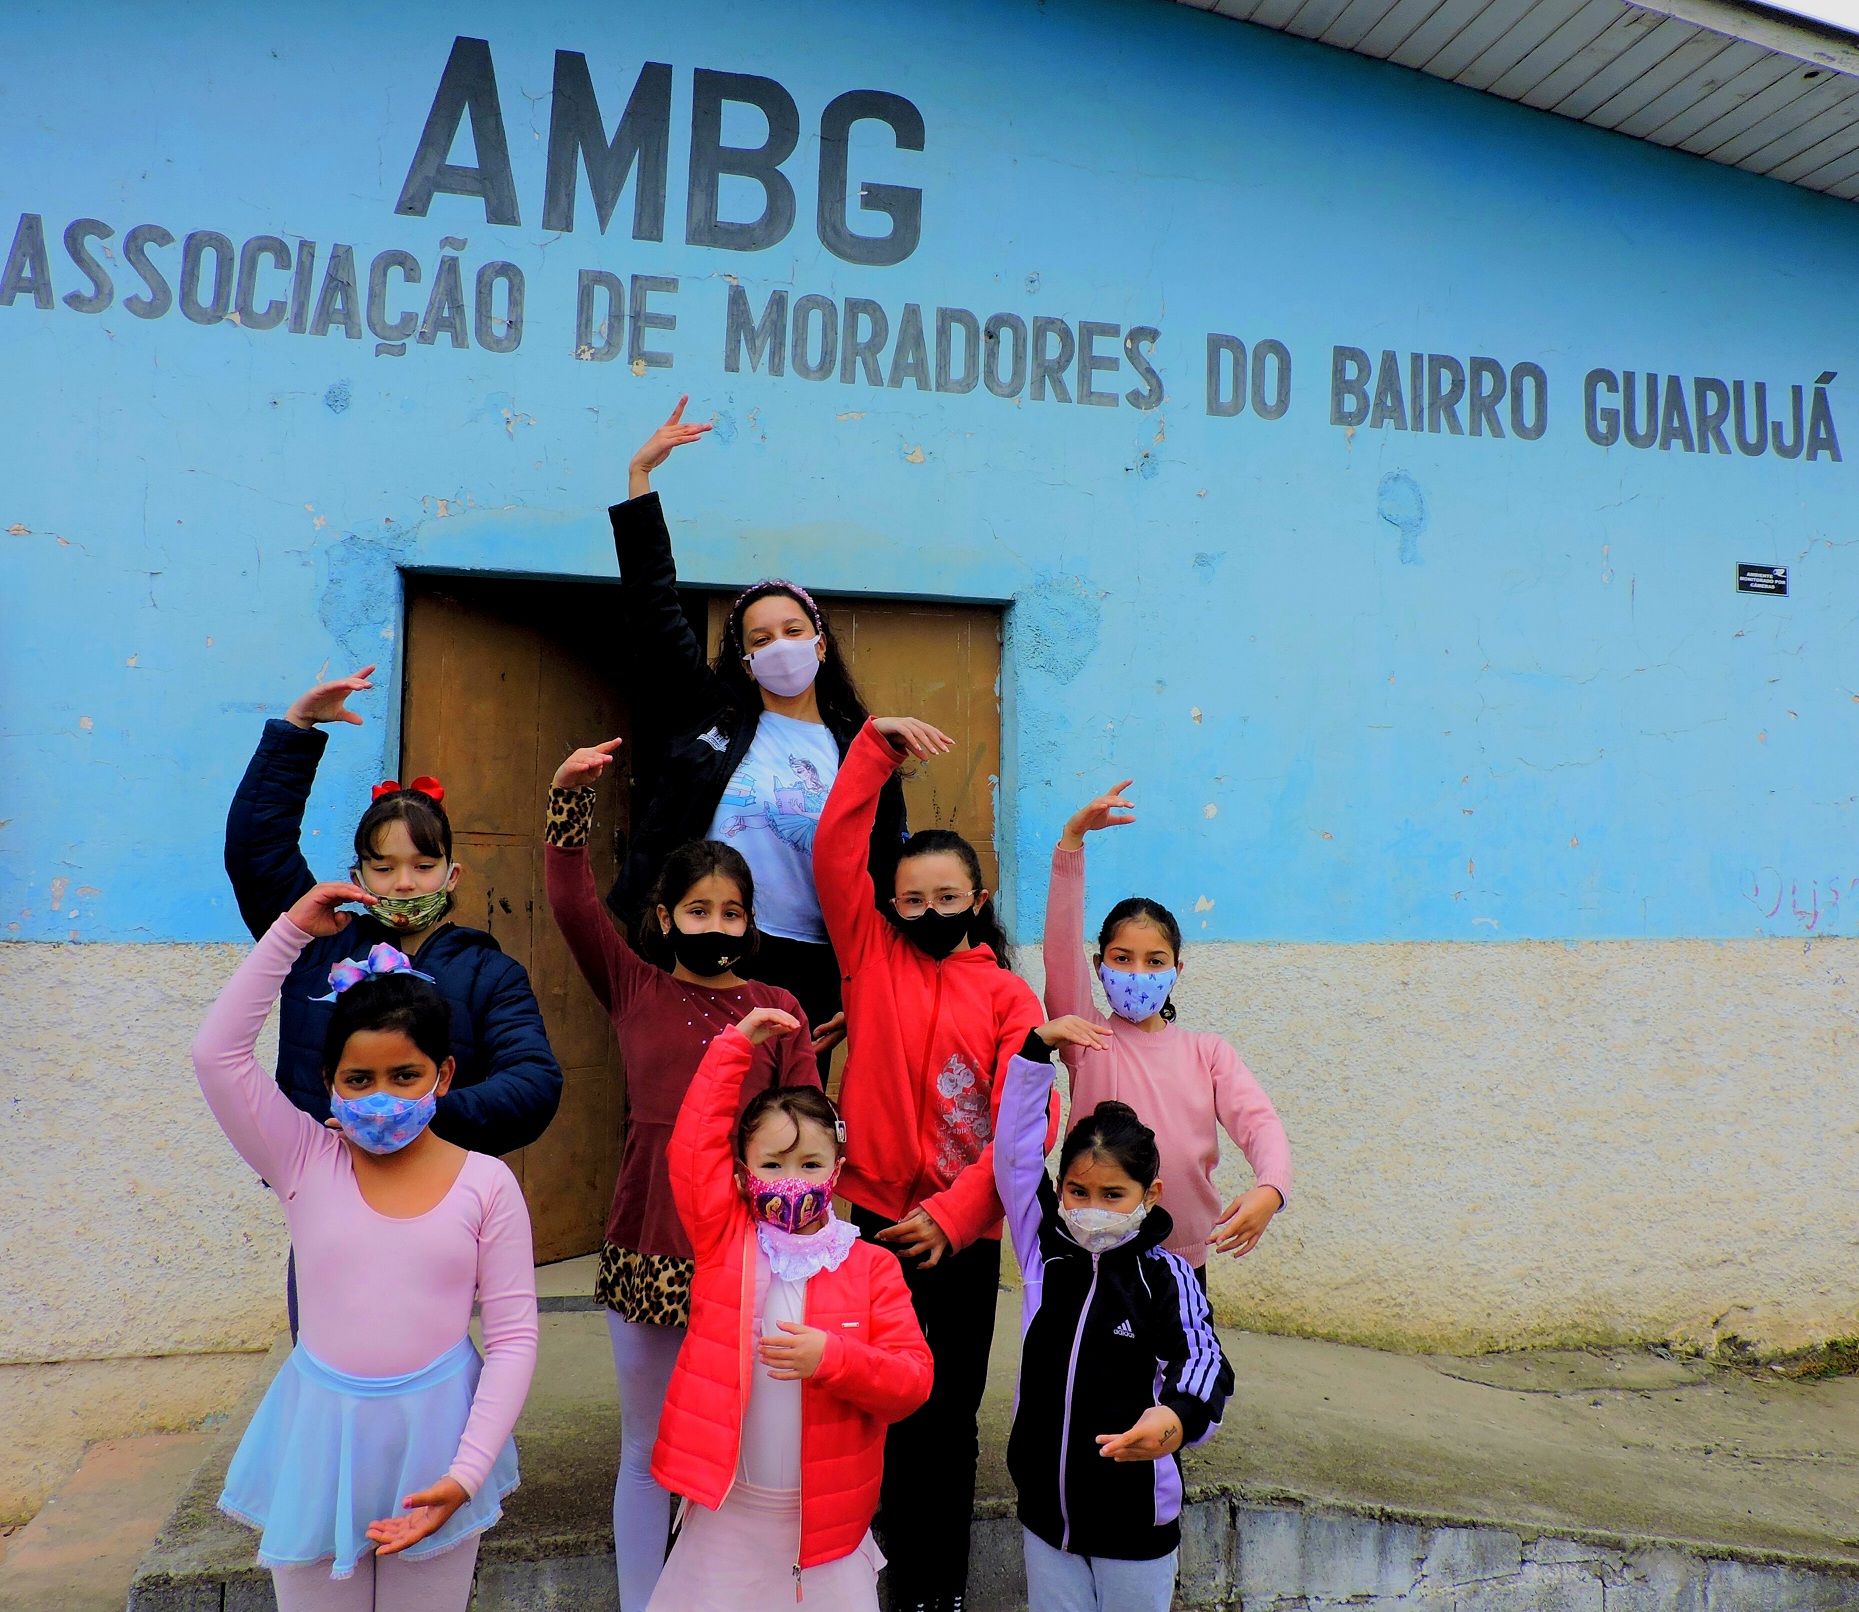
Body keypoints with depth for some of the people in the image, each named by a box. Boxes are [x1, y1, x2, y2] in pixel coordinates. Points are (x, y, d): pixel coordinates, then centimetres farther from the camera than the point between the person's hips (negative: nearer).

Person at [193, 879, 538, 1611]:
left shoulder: (486, 1183, -9)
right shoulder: (306, 1163, -4)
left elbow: (513, 1336, -7)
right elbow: (217, 1053, -13)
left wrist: (466, 1474, -15)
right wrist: (293, 929, -12)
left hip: (432, 1437, -1)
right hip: (320, 1438, 1)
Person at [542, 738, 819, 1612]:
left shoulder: (776, 1007, 2)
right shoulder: (633, 989, 3)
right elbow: (571, 902, -5)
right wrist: (570, 793, -12)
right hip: (646, 1251, 1)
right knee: (646, 1451, 15)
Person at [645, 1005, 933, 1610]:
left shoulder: (871, 1266, -5)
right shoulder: (724, 1238, -2)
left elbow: (912, 1379, -8)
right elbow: (695, 1143, -7)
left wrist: (831, 1357, -24)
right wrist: (736, 1044, -4)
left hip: (828, 1514, 0)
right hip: (724, 1506, 1)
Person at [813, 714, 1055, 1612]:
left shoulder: (1007, 995, 0)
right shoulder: (872, 957, 3)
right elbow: (835, 849, -5)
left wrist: (953, 1215, -16)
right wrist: (877, 746, -8)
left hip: (964, 1232, 0)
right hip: (878, 1216, 1)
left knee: (950, 1416, 11)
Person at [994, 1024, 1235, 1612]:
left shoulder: (1167, 1276, -12)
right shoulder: (1044, 1250, -3)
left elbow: (1202, 1359, -23)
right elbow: (1015, 1150, -7)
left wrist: (1179, 1414, -46)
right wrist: (1037, 1049, -13)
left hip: (1134, 1520, -2)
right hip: (1045, 1509, 3)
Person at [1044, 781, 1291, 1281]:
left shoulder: (1207, 1051, 5)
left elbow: (1259, 1122, -9)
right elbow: (1062, 942, -13)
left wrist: (1270, 1188, -30)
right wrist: (1071, 840, -22)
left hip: (1184, 1258, 2)